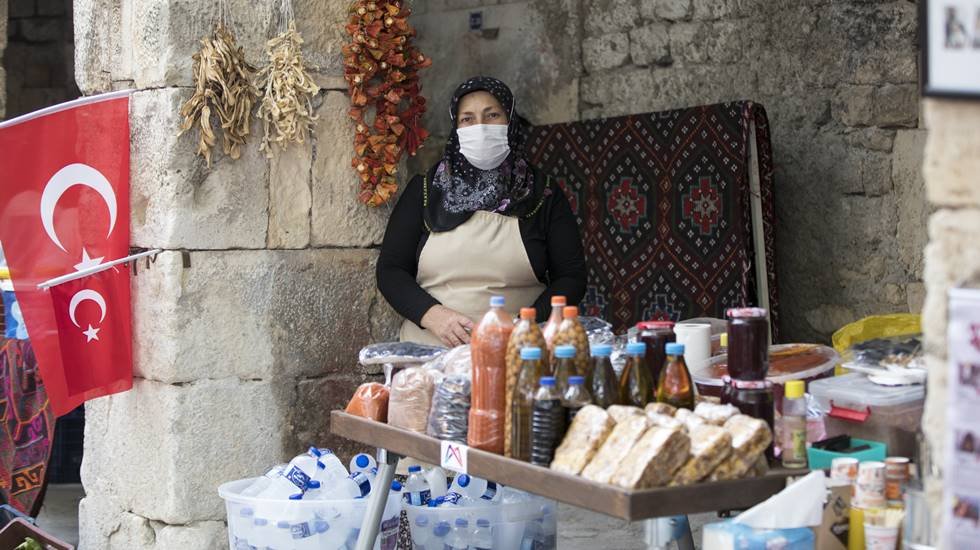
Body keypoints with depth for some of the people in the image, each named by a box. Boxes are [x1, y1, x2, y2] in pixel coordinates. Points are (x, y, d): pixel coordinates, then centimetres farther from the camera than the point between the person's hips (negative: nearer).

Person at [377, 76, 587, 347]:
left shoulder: (544, 195, 10)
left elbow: (571, 276, 8)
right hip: (431, 351, 1)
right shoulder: (424, 190, 11)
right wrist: (432, 314, -9)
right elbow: (389, 270, 10)